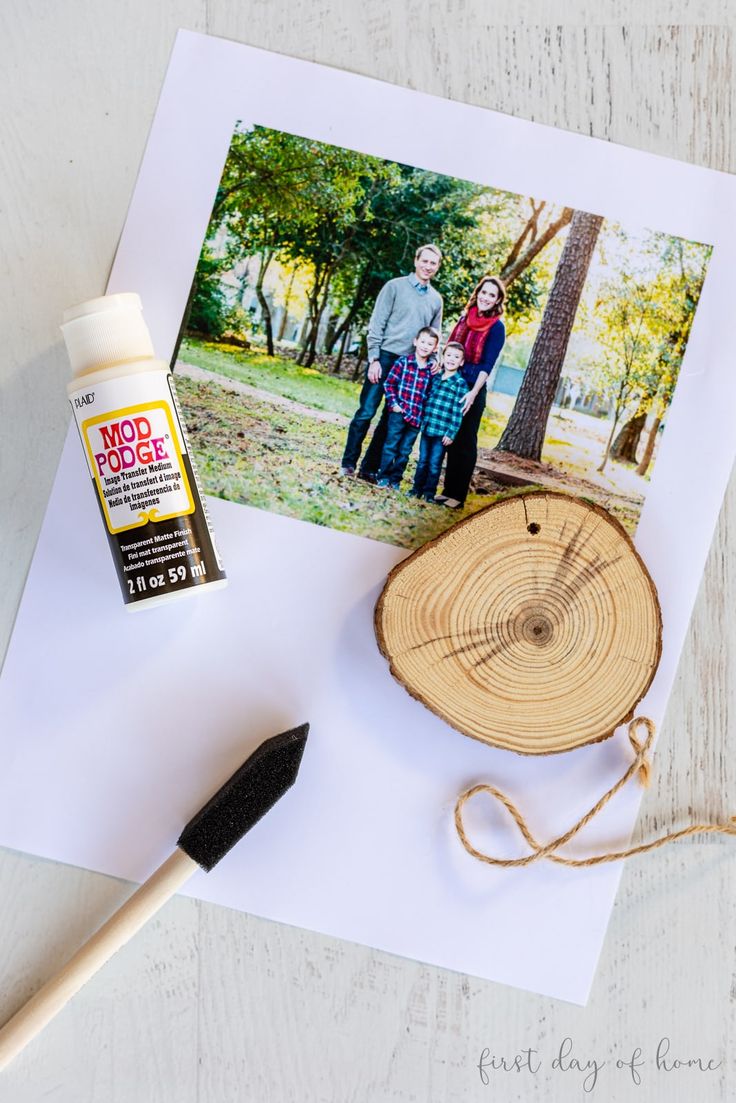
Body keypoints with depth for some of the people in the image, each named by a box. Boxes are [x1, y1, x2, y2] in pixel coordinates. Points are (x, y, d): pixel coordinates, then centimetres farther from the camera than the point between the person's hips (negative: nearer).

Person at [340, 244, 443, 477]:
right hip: (385, 358, -4)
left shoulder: (436, 299, 13)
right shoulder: (395, 286, 1)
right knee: (366, 412, -7)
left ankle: (369, 468, 11)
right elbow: (376, 324, -3)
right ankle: (348, 463, 2)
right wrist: (374, 359, -11)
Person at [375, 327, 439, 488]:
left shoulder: (433, 369, 4)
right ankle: (383, 477, 11)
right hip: (399, 412, -3)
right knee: (391, 446, 2)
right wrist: (393, 403, -8)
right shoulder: (403, 362, -3)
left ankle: (395, 479, 19)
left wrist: (427, 412, 1)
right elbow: (389, 383, -1)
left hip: (417, 417, 3)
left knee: (405, 450, 9)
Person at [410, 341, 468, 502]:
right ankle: (417, 488, 22)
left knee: (434, 464, 3)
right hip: (427, 427, 5)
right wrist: (422, 420, 15)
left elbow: (458, 411, -10)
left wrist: (451, 433, -13)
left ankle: (429, 492, 14)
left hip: (442, 432, -5)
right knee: (422, 461, 12)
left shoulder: (460, 383, -8)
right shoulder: (435, 377, 9)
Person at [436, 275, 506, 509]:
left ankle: (458, 496, 5)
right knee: (449, 439, 8)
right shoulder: (466, 317, 10)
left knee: (464, 443, 0)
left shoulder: (496, 327, -7)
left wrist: (473, 393, -22)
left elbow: (487, 365, -14)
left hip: (472, 391, -6)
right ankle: (448, 490, 16)